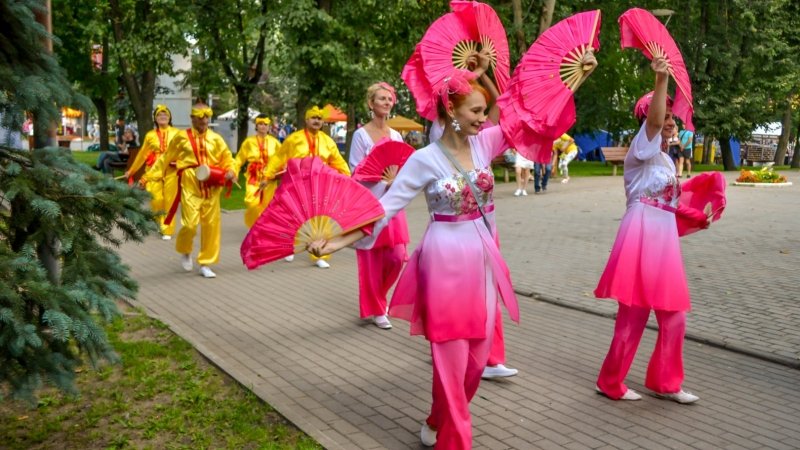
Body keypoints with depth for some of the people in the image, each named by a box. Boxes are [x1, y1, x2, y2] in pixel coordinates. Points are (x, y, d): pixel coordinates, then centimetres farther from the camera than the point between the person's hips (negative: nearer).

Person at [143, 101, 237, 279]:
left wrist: (231, 171, -13)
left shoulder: (216, 139, 7)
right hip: (190, 187, -3)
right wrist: (148, 176, 7)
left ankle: (205, 264, 17)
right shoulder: (182, 137, 1)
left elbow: (227, 159, 9)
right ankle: (185, 252, 23)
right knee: (190, 224, -10)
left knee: (211, 226, 4)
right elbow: (165, 158, 7)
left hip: (211, 188, 3)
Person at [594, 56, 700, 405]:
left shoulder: (666, 159, 21)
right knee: (634, 315, -4)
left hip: (665, 238, 9)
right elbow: (653, 121, -27)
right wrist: (661, 80, -37)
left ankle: (663, 382, 26)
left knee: (674, 316, 11)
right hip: (642, 235, -9)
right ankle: (610, 382, 11)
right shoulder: (642, 148, -5)